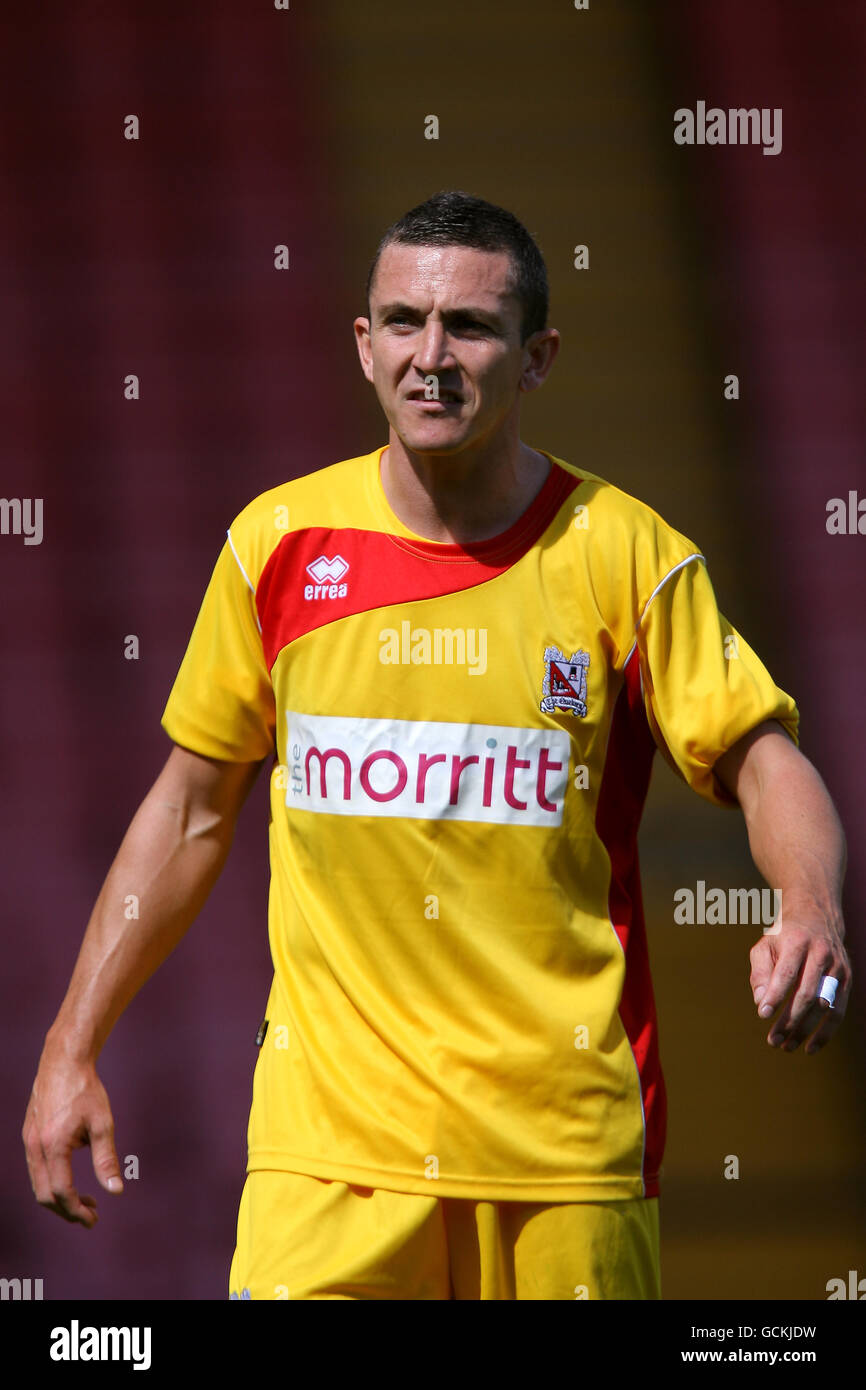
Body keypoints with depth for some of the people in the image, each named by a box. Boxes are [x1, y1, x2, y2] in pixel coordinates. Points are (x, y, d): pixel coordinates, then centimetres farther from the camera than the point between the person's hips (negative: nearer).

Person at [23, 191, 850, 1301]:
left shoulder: (623, 553, -3)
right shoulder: (279, 542, 3)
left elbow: (764, 763, 0)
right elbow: (190, 810, 12)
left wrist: (812, 917, -22)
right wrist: (71, 1049, 10)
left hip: (567, 1133, 0)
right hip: (328, 1137, 1)